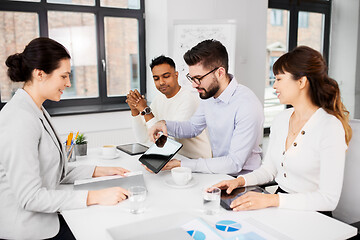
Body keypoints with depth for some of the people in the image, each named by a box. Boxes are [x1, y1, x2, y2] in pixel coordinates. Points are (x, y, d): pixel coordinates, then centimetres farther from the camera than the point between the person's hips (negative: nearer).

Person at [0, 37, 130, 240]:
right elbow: (29, 197, -25)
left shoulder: (38, 112, 10)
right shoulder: (20, 121, -22)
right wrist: (94, 196, -27)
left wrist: (98, 171, 4)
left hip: (45, 216, 9)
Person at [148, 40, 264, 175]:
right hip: (219, 169, 7)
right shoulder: (209, 93, 0)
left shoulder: (248, 106, -25)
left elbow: (235, 163, -24)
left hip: (243, 178, -7)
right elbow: (193, 127, 17)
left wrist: (181, 164, -26)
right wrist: (165, 125, -4)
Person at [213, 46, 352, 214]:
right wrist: (240, 181, -6)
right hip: (278, 207, 6)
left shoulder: (330, 127, -16)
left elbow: (329, 199, -20)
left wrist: (271, 199, -27)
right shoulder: (281, 119, 6)